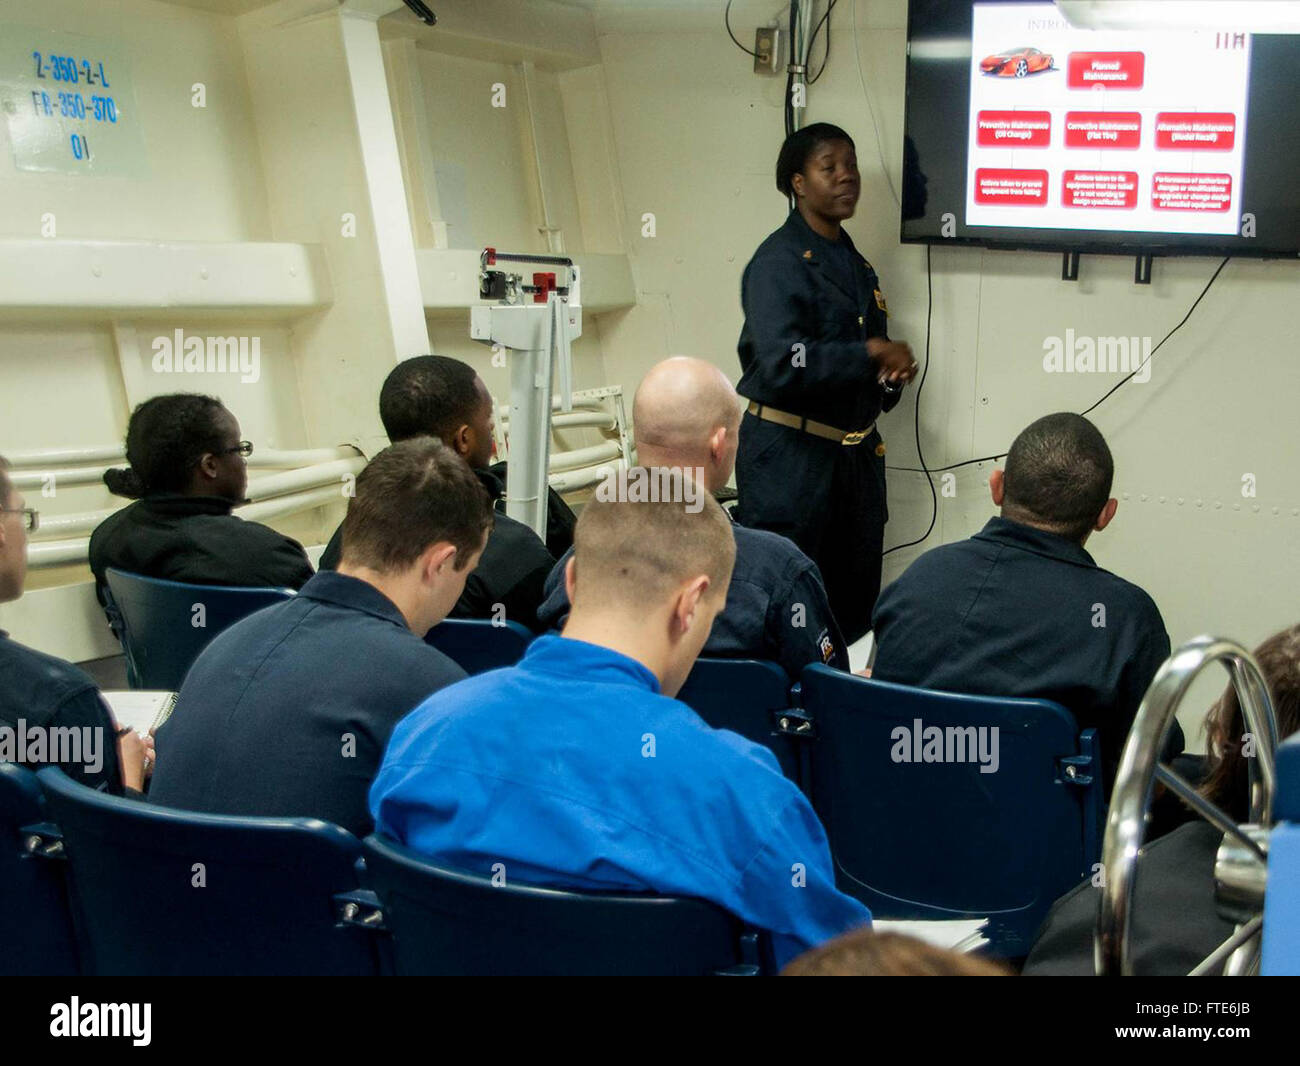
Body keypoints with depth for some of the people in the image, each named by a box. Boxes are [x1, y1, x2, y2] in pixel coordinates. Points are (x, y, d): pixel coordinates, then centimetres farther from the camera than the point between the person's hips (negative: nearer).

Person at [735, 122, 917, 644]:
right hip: (789, 454, -8)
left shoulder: (856, 265, 16)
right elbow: (782, 365, -25)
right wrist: (870, 354, -15)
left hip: (856, 452, 8)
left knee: (855, 598, 11)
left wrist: (891, 376, 6)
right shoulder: (779, 261, -11)